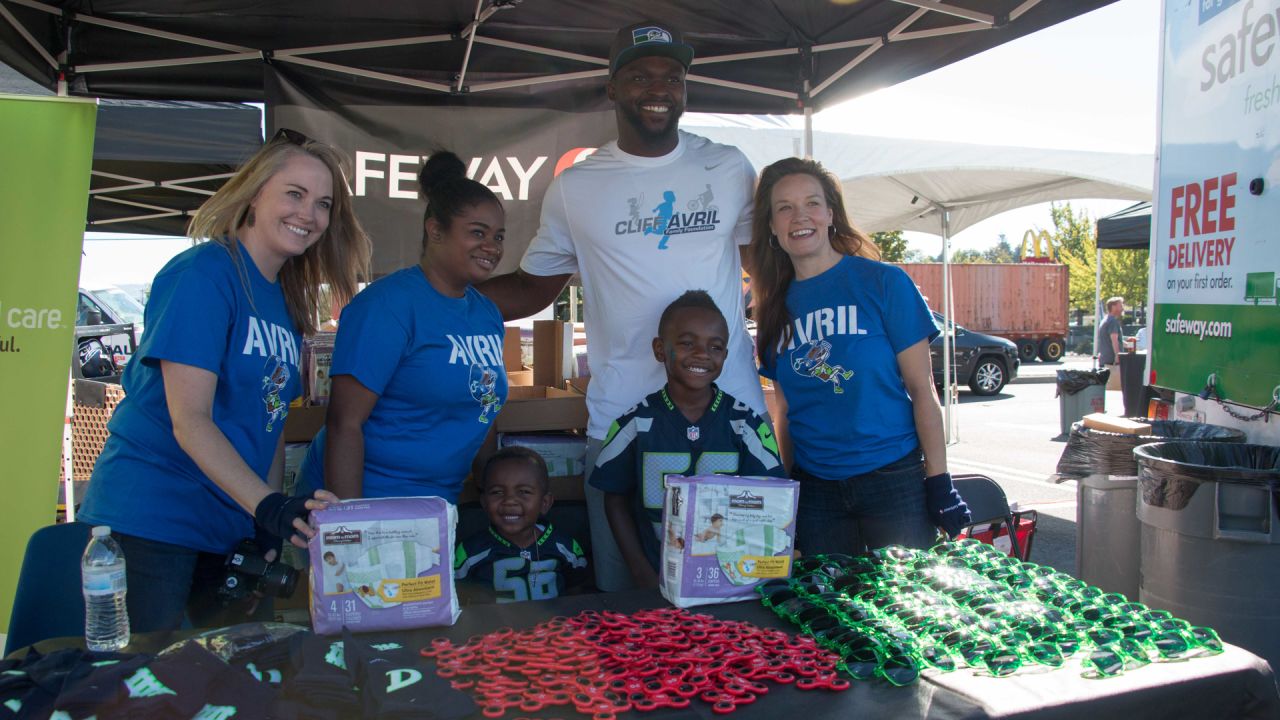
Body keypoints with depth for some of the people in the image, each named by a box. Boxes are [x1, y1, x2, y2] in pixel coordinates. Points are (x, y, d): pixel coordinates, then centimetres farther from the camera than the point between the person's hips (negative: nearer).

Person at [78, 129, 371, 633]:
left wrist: (278, 525, 4)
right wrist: (268, 509, -28)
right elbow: (190, 421, -20)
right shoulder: (204, 274, -14)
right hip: (152, 520, -8)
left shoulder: (287, 303, 10)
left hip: (232, 526, 8)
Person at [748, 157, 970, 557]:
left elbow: (922, 390, -5)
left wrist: (939, 482, -9)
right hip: (813, 490, 4)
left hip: (894, 479, -3)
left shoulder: (883, 282, -5)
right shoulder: (776, 306, 6)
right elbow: (786, 411, 11)